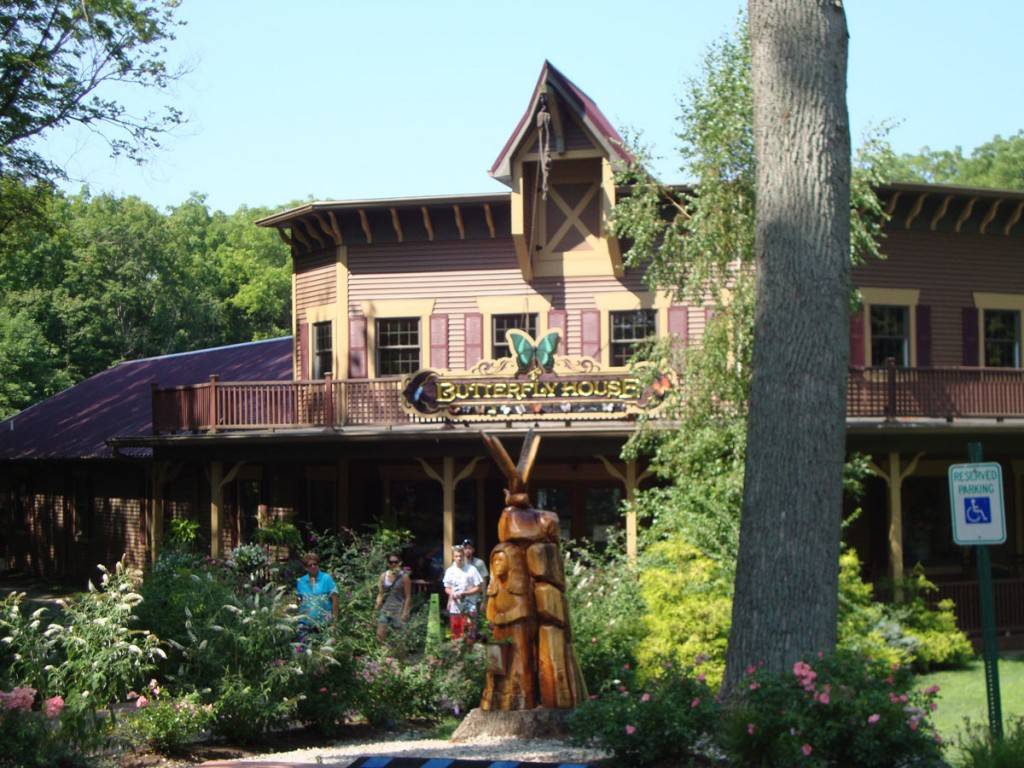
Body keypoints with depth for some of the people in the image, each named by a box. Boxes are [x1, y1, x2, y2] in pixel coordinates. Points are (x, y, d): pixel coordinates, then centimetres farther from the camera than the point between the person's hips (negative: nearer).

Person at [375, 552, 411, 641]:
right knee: (380, 635, -6)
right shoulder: (383, 576, 7)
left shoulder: (404, 577, -5)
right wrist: (376, 610, 5)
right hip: (385, 610, 4)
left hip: (398, 611, -4)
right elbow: (380, 594, 11)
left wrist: (405, 613, -12)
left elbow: (408, 597, -6)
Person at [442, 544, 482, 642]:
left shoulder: (471, 570, -8)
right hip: (455, 608, 4)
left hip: (469, 608, -4)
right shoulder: (450, 571, 5)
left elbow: (478, 587, -6)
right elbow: (447, 588, 15)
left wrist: (464, 593, -16)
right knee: (455, 635, 11)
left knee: (469, 636, -6)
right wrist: (451, 593, -9)